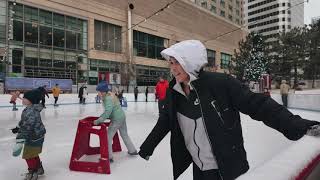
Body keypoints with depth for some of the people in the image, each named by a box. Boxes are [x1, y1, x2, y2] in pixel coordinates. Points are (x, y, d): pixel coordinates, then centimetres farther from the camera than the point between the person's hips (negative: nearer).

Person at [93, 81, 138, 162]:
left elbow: (107, 112, -31)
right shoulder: (111, 95, 7)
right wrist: (101, 117, 10)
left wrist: (98, 121, -28)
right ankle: (132, 150, 38)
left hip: (116, 119, -10)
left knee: (108, 137, -1)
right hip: (122, 116, 10)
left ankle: (109, 157, 6)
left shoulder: (108, 99, -22)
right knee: (124, 134, 23)